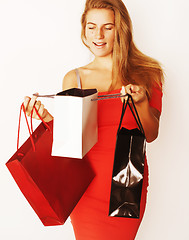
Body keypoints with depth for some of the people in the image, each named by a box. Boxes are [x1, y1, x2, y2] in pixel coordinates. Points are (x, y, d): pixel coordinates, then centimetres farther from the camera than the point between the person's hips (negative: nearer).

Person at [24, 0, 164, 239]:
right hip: (87, 184, 0)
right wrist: (46, 117, -13)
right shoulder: (74, 79, 0)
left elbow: (151, 135, -1)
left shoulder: (146, 74, 1)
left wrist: (141, 102, -19)